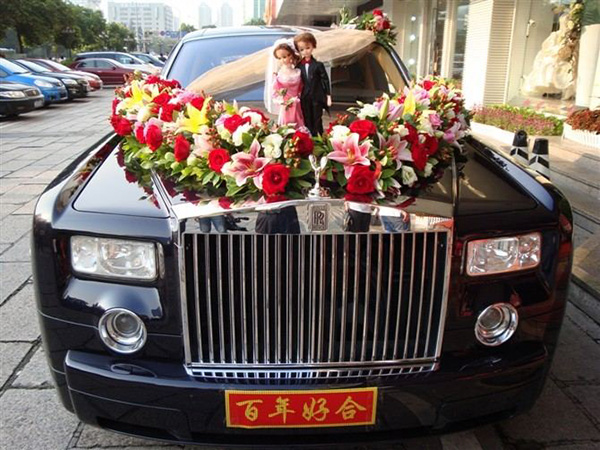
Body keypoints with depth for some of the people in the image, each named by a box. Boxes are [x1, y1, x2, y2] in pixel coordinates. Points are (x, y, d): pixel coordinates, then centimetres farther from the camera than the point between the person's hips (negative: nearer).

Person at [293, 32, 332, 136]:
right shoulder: (298, 67, 0)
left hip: (317, 98, -2)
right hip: (304, 99, 2)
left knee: (317, 122, 7)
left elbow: (325, 80, -3)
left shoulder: (318, 65, -5)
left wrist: (328, 96, -4)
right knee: (307, 122, 9)